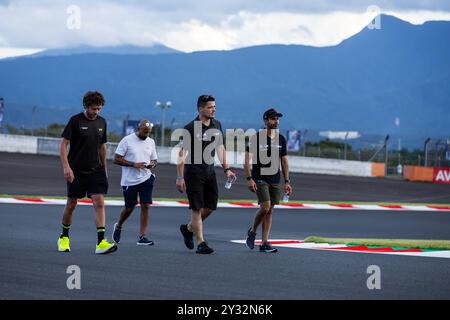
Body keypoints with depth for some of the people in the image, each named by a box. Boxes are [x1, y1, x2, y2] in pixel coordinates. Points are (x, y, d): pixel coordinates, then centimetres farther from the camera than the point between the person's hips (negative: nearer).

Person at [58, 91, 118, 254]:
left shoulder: (102, 122, 7)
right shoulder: (75, 121, -7)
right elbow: (63, 144, -8)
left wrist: (104, 169, 18)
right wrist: (66, 167, -17)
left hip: (96, 170, 3)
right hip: (76, 171, -3)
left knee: (99, 203, -12)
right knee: (71, 204, 8)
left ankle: (101, 242, -18)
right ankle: (64, 237, 29)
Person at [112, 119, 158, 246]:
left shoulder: (151, 142, 8)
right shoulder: (127, 140, -7)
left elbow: (154, 159, 18)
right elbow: (116, 159, -10)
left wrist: (152, 164, -7)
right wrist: (134, 164, -19)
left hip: (146, 178, 3)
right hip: (129, 181, -3)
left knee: (145, 206, -9)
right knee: (129, 207, 9)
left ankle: (142, 237, -7)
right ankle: (118, 226, 39)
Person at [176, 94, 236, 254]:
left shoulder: (217, 125, 7)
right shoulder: (190, 128, -12)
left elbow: (220, 148, 18)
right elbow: (182, 153, -13)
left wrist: (226, 169, 12)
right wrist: (180, 177, -17)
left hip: (209, 171, 6)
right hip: (193, 173, -6)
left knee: (210, 206, 6)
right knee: (198, 208, -5)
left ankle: (188, 229, 29)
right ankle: (200, 243, 0)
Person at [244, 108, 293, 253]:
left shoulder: (281, 139, 9)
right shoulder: (256, 138, -7)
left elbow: (284, 161, 14)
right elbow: (247, 159, -6)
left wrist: (287, 182, 10)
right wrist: (249, 179, -15)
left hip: (275, 180, 5)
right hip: (260, 179, -5)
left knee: (269, 210, 4)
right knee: (265, 207, -16)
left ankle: (264, 243, 7)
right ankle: (252, 231, 10)